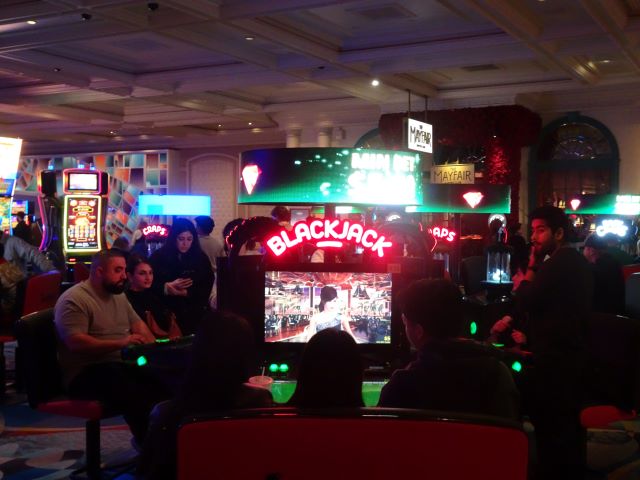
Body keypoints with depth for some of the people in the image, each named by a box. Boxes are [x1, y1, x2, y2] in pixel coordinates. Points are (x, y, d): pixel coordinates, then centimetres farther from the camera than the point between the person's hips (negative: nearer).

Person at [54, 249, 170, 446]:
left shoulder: (118, 295, 16)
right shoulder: (74, 300, -12)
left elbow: (138, 324, 19)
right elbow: (76, 343, -22)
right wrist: (120, 343, -25)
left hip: (120, 365, 8)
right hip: (86, 373, -8)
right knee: (134, 394, -35)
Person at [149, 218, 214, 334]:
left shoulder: (201, 257, 7)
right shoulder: (158, 257, 3)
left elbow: (208, 287, 0)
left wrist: (185, 292, -14)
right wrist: (168, 286, -17)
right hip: (167, 314, -1)